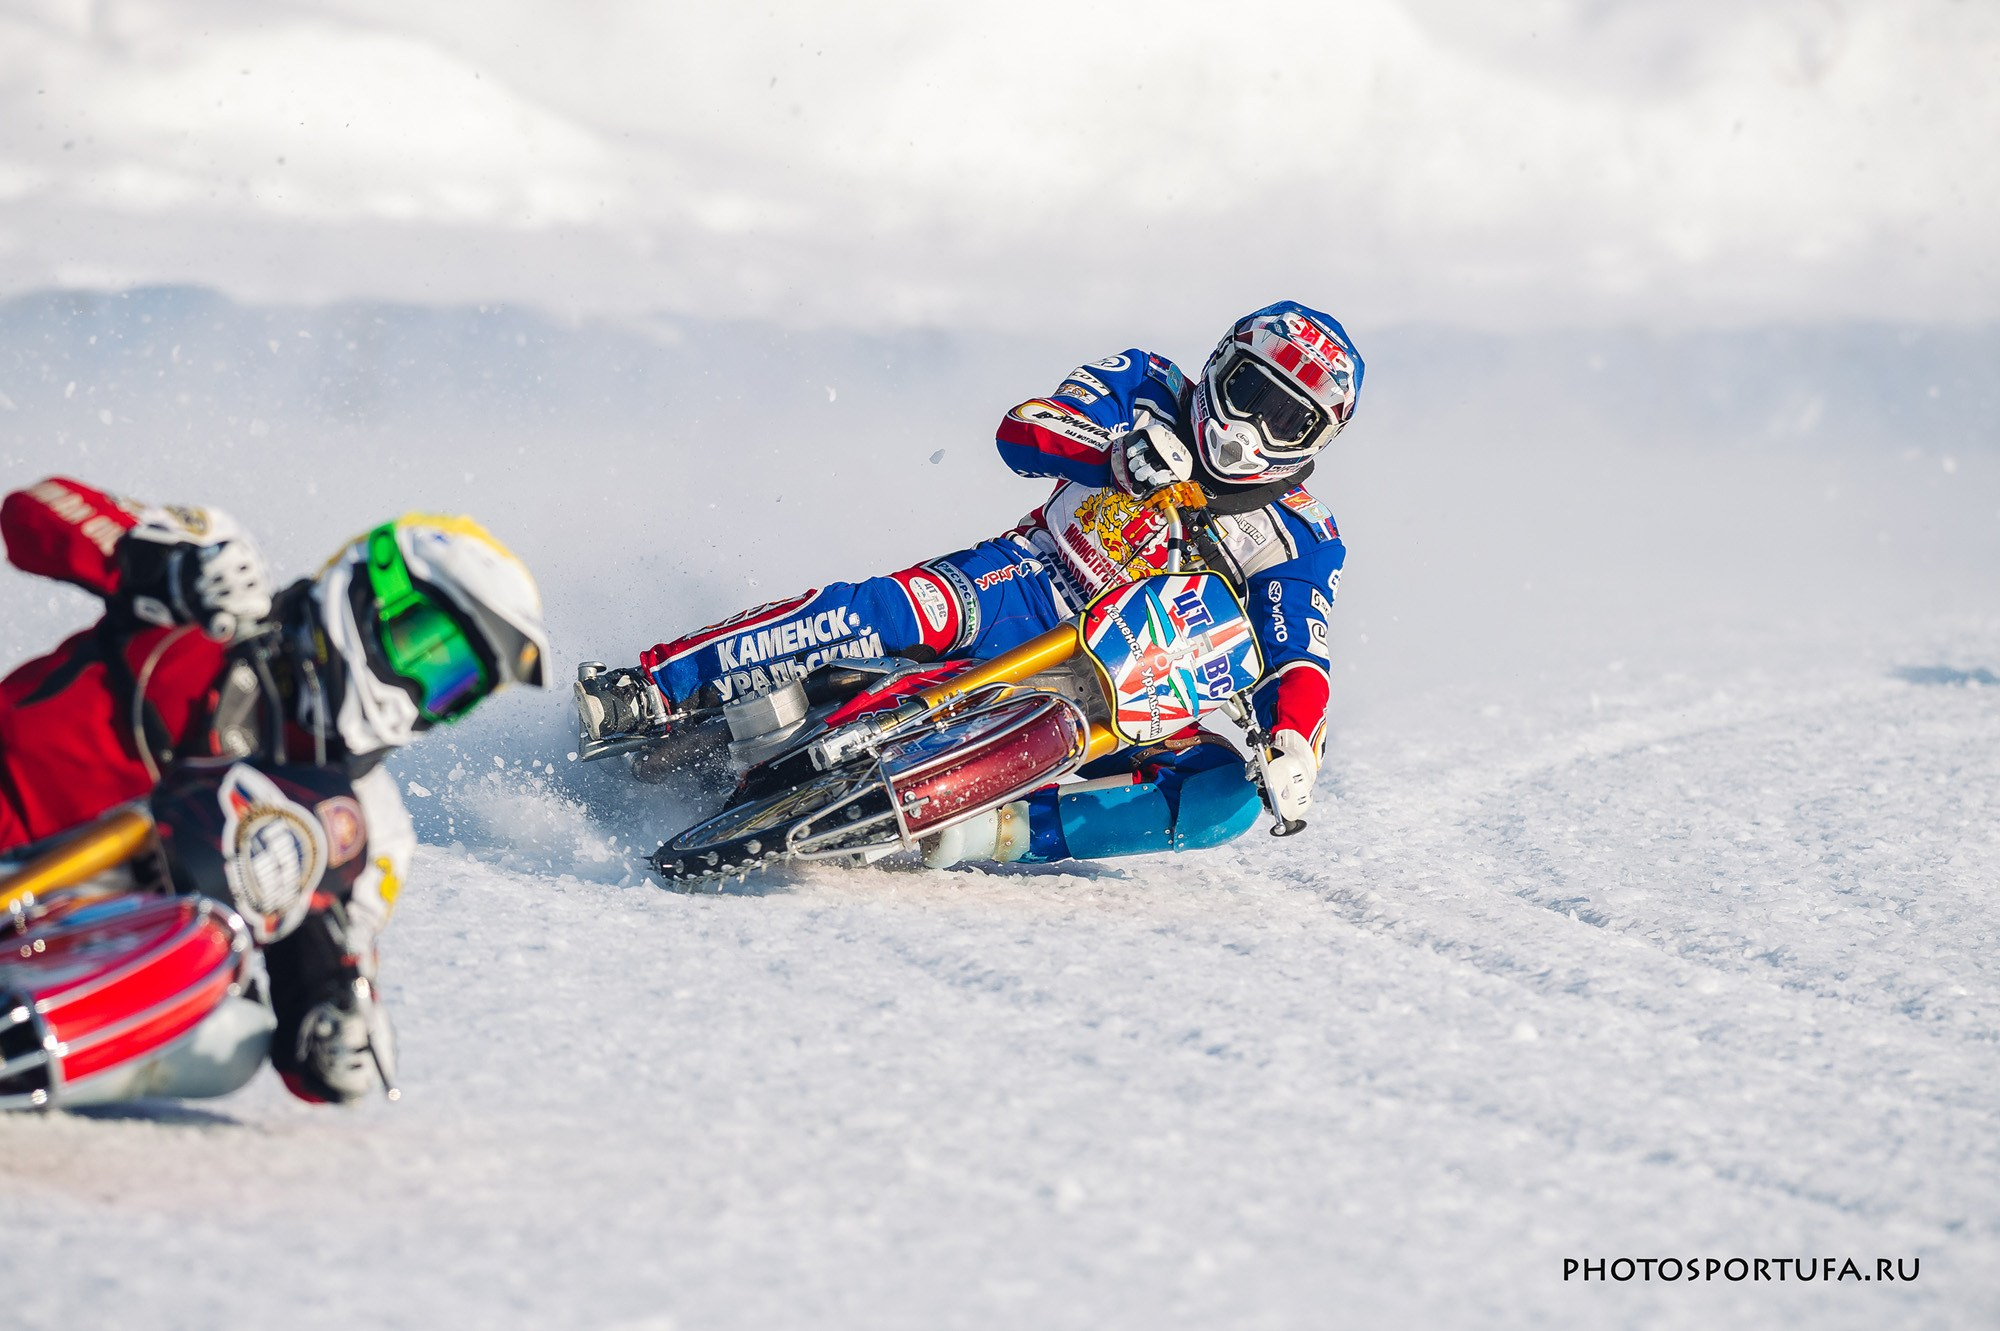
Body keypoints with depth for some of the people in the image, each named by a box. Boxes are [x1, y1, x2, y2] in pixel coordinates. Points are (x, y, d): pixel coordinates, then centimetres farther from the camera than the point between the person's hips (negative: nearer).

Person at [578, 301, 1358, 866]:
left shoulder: (1299, 541, 2)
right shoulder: (1148, 390, 4)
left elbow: (1301, 665, -9)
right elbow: (1021, 430, -10)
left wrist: (1293, 745, -32)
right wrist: (1120, 452, -29)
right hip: (1023, 590, -1)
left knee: (1228, 794, -28)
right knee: (899, 609, -34)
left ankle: (991, 831, -40)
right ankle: (652, 692, -34)